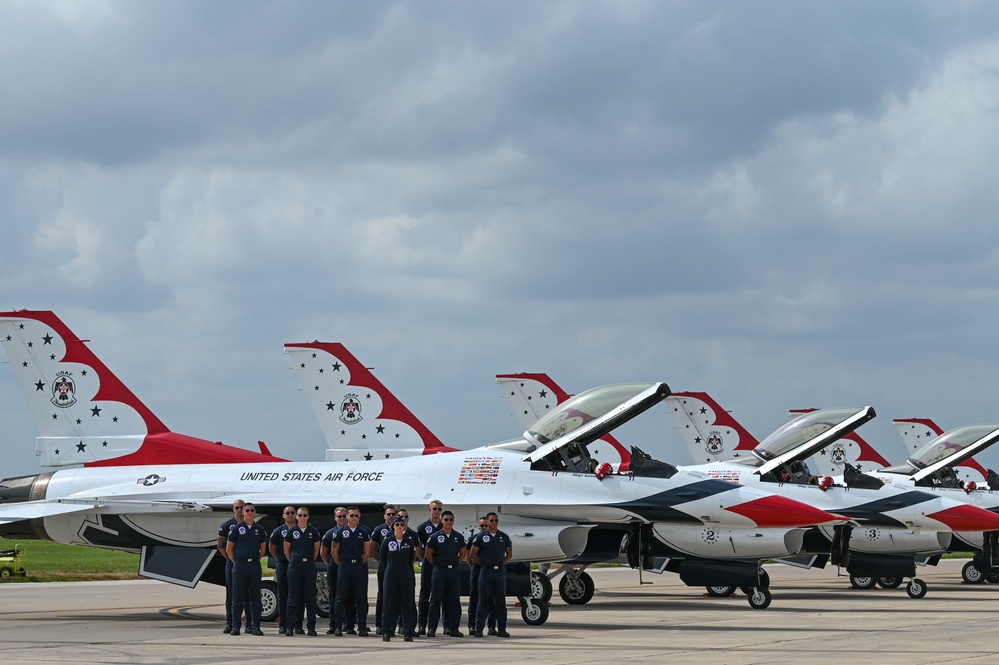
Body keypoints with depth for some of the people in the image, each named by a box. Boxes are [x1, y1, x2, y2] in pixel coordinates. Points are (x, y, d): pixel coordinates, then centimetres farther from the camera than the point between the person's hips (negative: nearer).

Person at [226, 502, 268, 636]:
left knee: (255, 597, 2)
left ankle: (255, 626, 4)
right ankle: (236, 626, 1)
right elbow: (229, 548, 4)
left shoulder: (260, 529, 8)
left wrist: (256, 560, 10)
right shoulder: (236, 528, 1)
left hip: (255, 565, 3)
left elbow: (263, 548, 17)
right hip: (240, 564, -3)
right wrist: (236, 562, 3)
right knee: (238, 596, -1)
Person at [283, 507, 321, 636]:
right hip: (294, 566, -1)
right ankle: (289, 627, 2)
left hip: (309, 566, 1)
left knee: (310, 596, 2)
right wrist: (292, 561, 9)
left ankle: (311, 627, 6)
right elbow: (286, 549, 11)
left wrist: (310, 560, 11)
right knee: (293, 596, 0)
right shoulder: (292, 531, 2)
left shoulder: (314, 531, 4)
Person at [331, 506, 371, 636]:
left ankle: (362, 627, 4)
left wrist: (361, 564, 5)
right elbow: (334, 551, 7)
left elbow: (367, 551, 10)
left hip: (359, 566, 1)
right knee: (340, 598, -1)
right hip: (344, 566, -1)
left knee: (361, 598, 1)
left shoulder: (364, 532, 6)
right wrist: (341, 564, 5)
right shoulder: (340, 532, 3)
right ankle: (337, 627, 2)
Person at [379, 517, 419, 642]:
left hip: (406, 576, 1)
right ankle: (386, 633, 3)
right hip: (390, 575, -1)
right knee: (389, 603, -1)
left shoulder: (409, 541, 4)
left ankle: (408, 633, 4)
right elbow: (382, 558, 10)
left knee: (407, 604, 0)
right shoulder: (387, 541, 0)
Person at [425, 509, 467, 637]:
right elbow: (428, 553, 5)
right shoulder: (435, 537, 0)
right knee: (436, 600, -2)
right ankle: (431, 628, 0)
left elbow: (463, 553, 17)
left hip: (454, 571, 3)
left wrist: (455, 563, 9)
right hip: (439, 571, -3)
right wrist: (436, 565, 4)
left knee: (454, 600, 3)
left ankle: (453, 628, 8)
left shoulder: (458, 537, 7)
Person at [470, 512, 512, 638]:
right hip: (486, 571, -2)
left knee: (500, 601, 4)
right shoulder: (481, 537, 1)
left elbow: (509, 554, 17)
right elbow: (473, 554, 5)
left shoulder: (504, 537, 8)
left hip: (500, 571, 2)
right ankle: (479, 629, 2)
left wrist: (502, 563, 6)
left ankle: (501, 629, 8)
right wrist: (482, 564, 2)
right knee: (483, 601, -1)